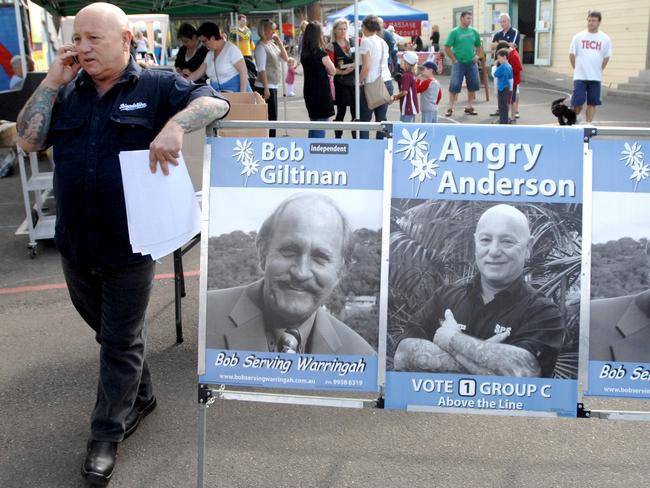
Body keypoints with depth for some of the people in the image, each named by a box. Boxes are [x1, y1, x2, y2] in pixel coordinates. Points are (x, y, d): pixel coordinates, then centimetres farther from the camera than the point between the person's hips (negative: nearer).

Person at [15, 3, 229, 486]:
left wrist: (175, 125, -31)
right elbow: (29, 139, 1)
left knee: (122, 343, 7)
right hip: (75, 244, 5)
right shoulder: (67, 92, 8)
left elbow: (215, 103, -13)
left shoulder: (156, 87, -4)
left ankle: (106, 436, 20)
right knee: (111, 333, 21)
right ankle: (141, 395, 43)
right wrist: (52, 81, -5)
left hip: (130, 244, -5)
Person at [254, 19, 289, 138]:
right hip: (265, 87, -8)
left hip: (273, 86, 8)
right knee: (270, 117, -6)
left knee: (272, 116, 13)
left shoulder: (272, 44, 12)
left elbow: (285, 58, 12)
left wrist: (279, 43, 1)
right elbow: (262, 70, -18)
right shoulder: (261, 47, -13)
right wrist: (266, 88, -22)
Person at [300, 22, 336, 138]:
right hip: (321, 93, -7)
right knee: (320, 127, -1)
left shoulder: (304, 53, 4)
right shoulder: (321, 53, -16)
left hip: (309, 92, 7)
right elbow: (332, 71, -4)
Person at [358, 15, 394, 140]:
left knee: (364, 120, -1)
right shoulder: (383, 42, 14)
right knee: (381, 119, 9)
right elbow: (382, 64, 12)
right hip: (387, 82, 7)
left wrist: (358, 81, -4)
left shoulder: (366, 41, -7)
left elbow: (366, 67, -15)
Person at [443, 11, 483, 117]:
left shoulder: (474, 32, 7)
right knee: (454, 86, -8)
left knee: (473, 85, 5)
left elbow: (478, 46, 18)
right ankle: (450, 108, 0)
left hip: (471, 63, 5)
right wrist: (454, 59, -9)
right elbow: (447, 48, -6)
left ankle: (469, 107, 17)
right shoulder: (455, 32, -5)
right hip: (459, 63, -4)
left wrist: (477, 56, 3)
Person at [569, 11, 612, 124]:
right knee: (577, 103, -5)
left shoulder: (605, 39, 3)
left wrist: (598, 70, 10)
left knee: (592, 103, 4)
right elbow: (572, 55, 6)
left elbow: (606, 57, 11)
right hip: (580, 77, -1)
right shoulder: (578, 37, 0)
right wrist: (577, 69, 7)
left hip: (595, 78, 1)